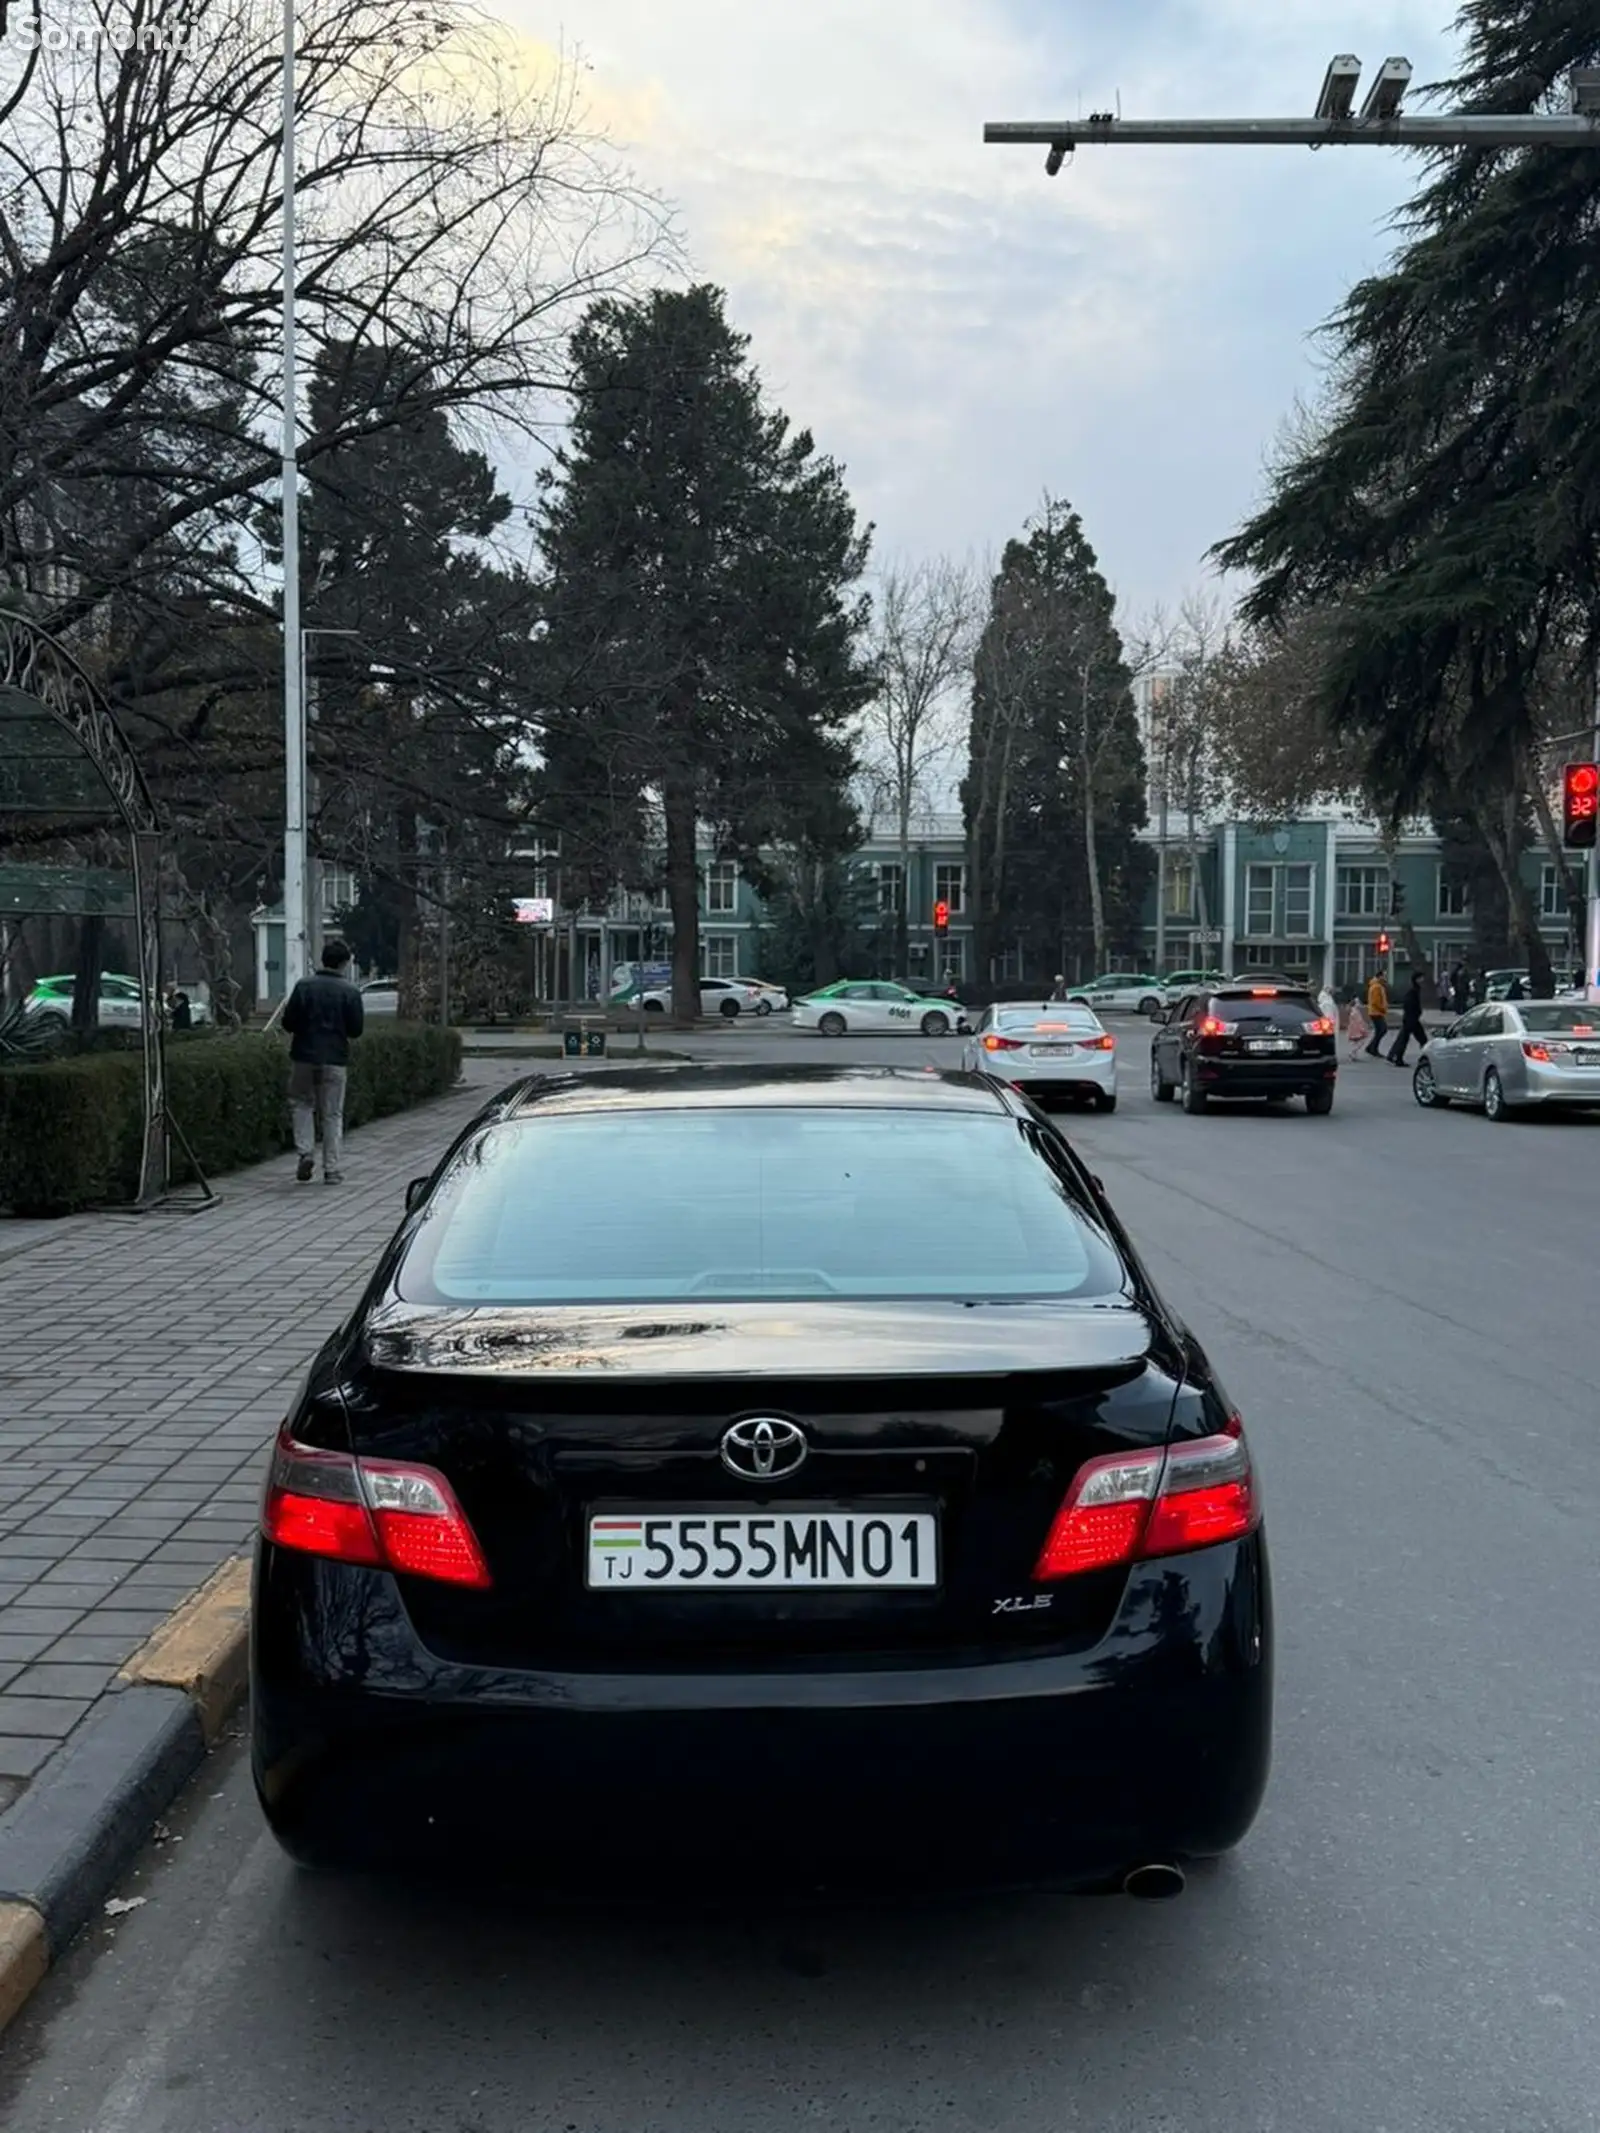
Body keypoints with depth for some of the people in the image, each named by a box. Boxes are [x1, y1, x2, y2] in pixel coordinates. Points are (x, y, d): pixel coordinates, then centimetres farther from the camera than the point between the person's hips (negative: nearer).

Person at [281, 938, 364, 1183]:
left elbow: (288, 1023, -4)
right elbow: (356, 1029, -4)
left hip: (304, 1055, 1)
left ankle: (305, 1151, 1)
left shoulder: (304, 986, -3)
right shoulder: (349, 991, -5)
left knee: (303, 1104, 19)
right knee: (333, 1114, 6)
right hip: (335, 1059, -1)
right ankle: (332, 1170, 6)